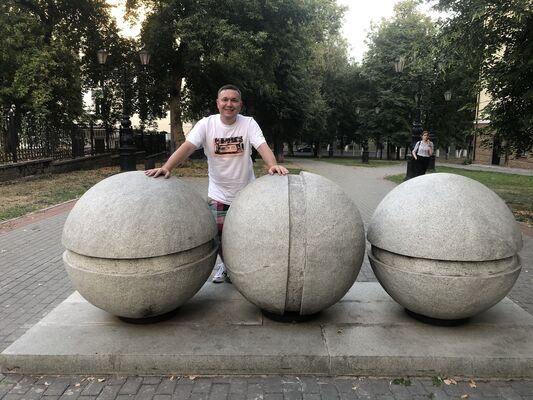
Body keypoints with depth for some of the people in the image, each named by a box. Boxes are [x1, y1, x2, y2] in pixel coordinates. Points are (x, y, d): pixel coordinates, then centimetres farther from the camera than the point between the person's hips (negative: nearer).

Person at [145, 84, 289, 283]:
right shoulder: (206, 124, -9)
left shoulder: (248, 123, -8)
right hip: (218, 194, 0)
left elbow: (262, 146, -22)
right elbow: (187, 147, -20)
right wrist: (166, 167, -36)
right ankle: (226, 265, 33)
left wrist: (273, 165, -44)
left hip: (246, 192, 0)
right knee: (219, 235, 3)